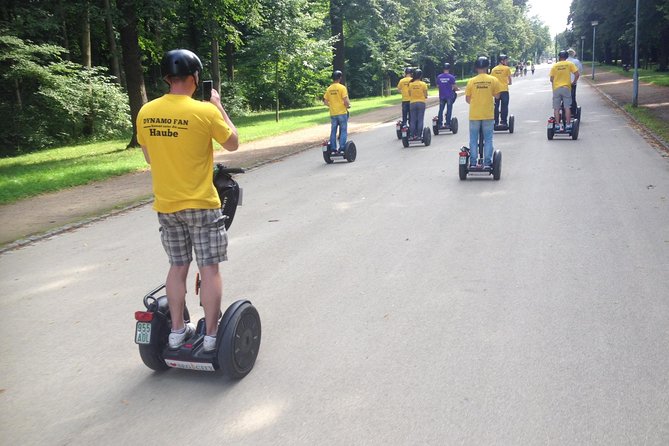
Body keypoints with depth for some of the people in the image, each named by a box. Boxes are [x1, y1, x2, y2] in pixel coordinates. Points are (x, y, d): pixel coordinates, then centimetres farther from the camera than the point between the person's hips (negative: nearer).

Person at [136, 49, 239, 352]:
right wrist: (218, 106, 6)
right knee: (209, 269, 5)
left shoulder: (146, 113, 0)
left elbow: (149, 157, 11)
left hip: (166, 205, 5)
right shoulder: (205, 111, -14)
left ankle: (177, 331, 22)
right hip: (201, 204, -4)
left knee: (178, 267, 15)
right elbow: (233, 143, 0)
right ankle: (211, 335, 11)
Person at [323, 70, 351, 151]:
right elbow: (345, 100, -17)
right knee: (343, 131, 3)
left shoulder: (329, 89, 4)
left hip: (333, 113, 4)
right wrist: (348, 105, 2)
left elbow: (325, 101, 6)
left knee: (333, 131, 10)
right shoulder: (342, 87, -10)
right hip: (342, 112, -4)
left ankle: (333, 148, 12)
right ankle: (342, 147, 0)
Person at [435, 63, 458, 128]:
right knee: (449, 110, 2)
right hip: (449, 96, -3)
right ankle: (447, 123, 1)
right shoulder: (451, 77, -8)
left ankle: (439, 123, 6)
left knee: (441, 110, 7)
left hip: (441, 96, 3)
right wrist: (457, 89, 14)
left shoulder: (439, 77, 1)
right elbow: (454, 86, -7)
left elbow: (437, 86, 8)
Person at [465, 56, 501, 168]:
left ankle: (473, 163, 9)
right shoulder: (493, 80, -3)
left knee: (473, 140, 8)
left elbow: (467, 98, 2)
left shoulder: (471, 81, -3)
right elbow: (497, 96, 3)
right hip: (488, 114, 0)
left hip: (474, 114, 0)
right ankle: (487, 162, 7)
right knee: (488, 140, 8)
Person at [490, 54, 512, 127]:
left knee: (496, 107, 9)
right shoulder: (507, 68, -3)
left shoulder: (493, 69, 7)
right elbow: (509, 79, 0)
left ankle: (496, 122, 9)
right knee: (504, 107, 2)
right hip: (504, 90, -3)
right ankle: (504, 122, 1)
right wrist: (509, 83, 20)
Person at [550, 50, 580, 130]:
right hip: (566, 88, 0)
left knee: (556, 108, 4)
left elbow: (551, 79, 1)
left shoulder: (554, 65, 2)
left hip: (556, 88, 1)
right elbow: (577, 74, -5)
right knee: (567, 107, 2)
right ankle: (568, 125, 1)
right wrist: (574, 82, 10)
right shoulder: (570, 64, 0)